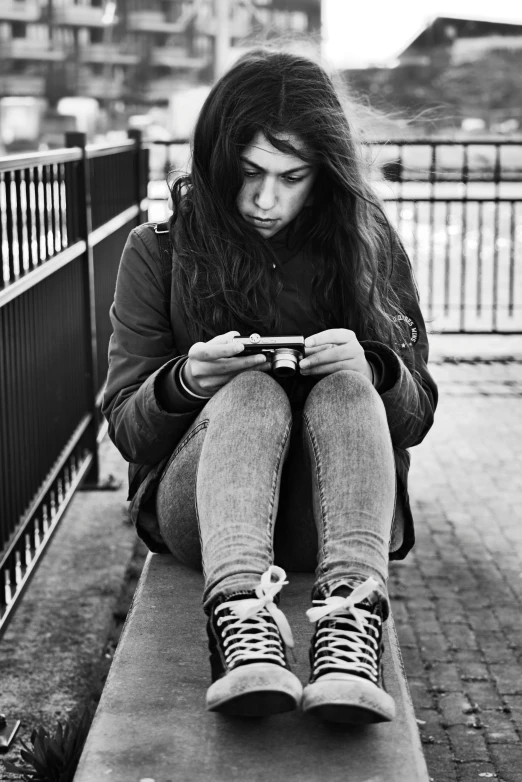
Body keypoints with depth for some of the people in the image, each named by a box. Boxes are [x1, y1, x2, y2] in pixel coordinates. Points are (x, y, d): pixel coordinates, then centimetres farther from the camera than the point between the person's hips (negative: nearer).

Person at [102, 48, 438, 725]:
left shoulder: (368, 248, 4)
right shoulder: (159, 250, 2)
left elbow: (417, 417, 6)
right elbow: (126, 429, 2)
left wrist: (372, 368, -17)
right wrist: (182, 383, -21)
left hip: (331, 515, 1)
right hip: (197, 509, -1)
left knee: (346, 382, -28)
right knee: (253, 391, -30)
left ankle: (351, 629, -49)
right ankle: (241, 628, -55)